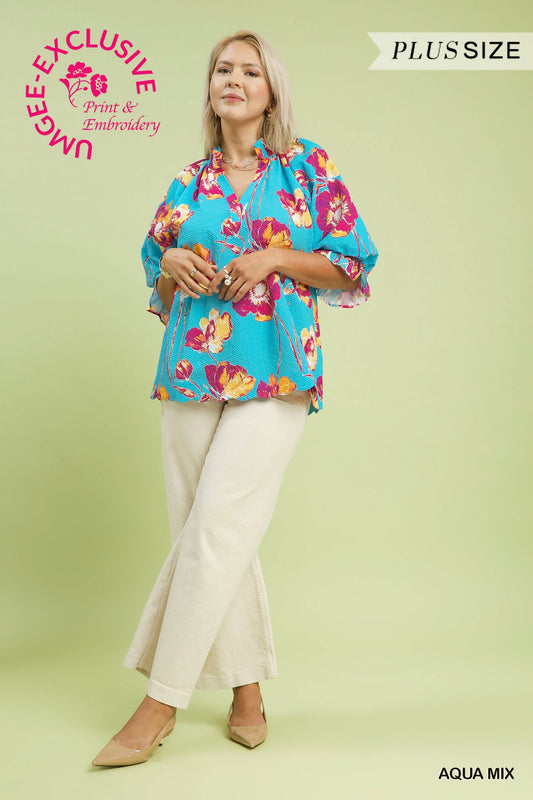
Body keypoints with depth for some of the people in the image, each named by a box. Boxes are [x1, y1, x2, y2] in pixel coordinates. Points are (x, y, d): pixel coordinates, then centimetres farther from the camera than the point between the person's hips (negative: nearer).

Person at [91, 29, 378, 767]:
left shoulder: (307, 165, 7)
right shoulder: (188, 181, 16)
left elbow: (352, 264, 4)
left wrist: (274, 259, -9)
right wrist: (172, 265, -1)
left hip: (275, 372, -4)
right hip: (192, 368, 4)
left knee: (215, 526, -11)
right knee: (202, 531, 4)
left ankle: (161, 702, 0)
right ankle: (248, 689, 21)